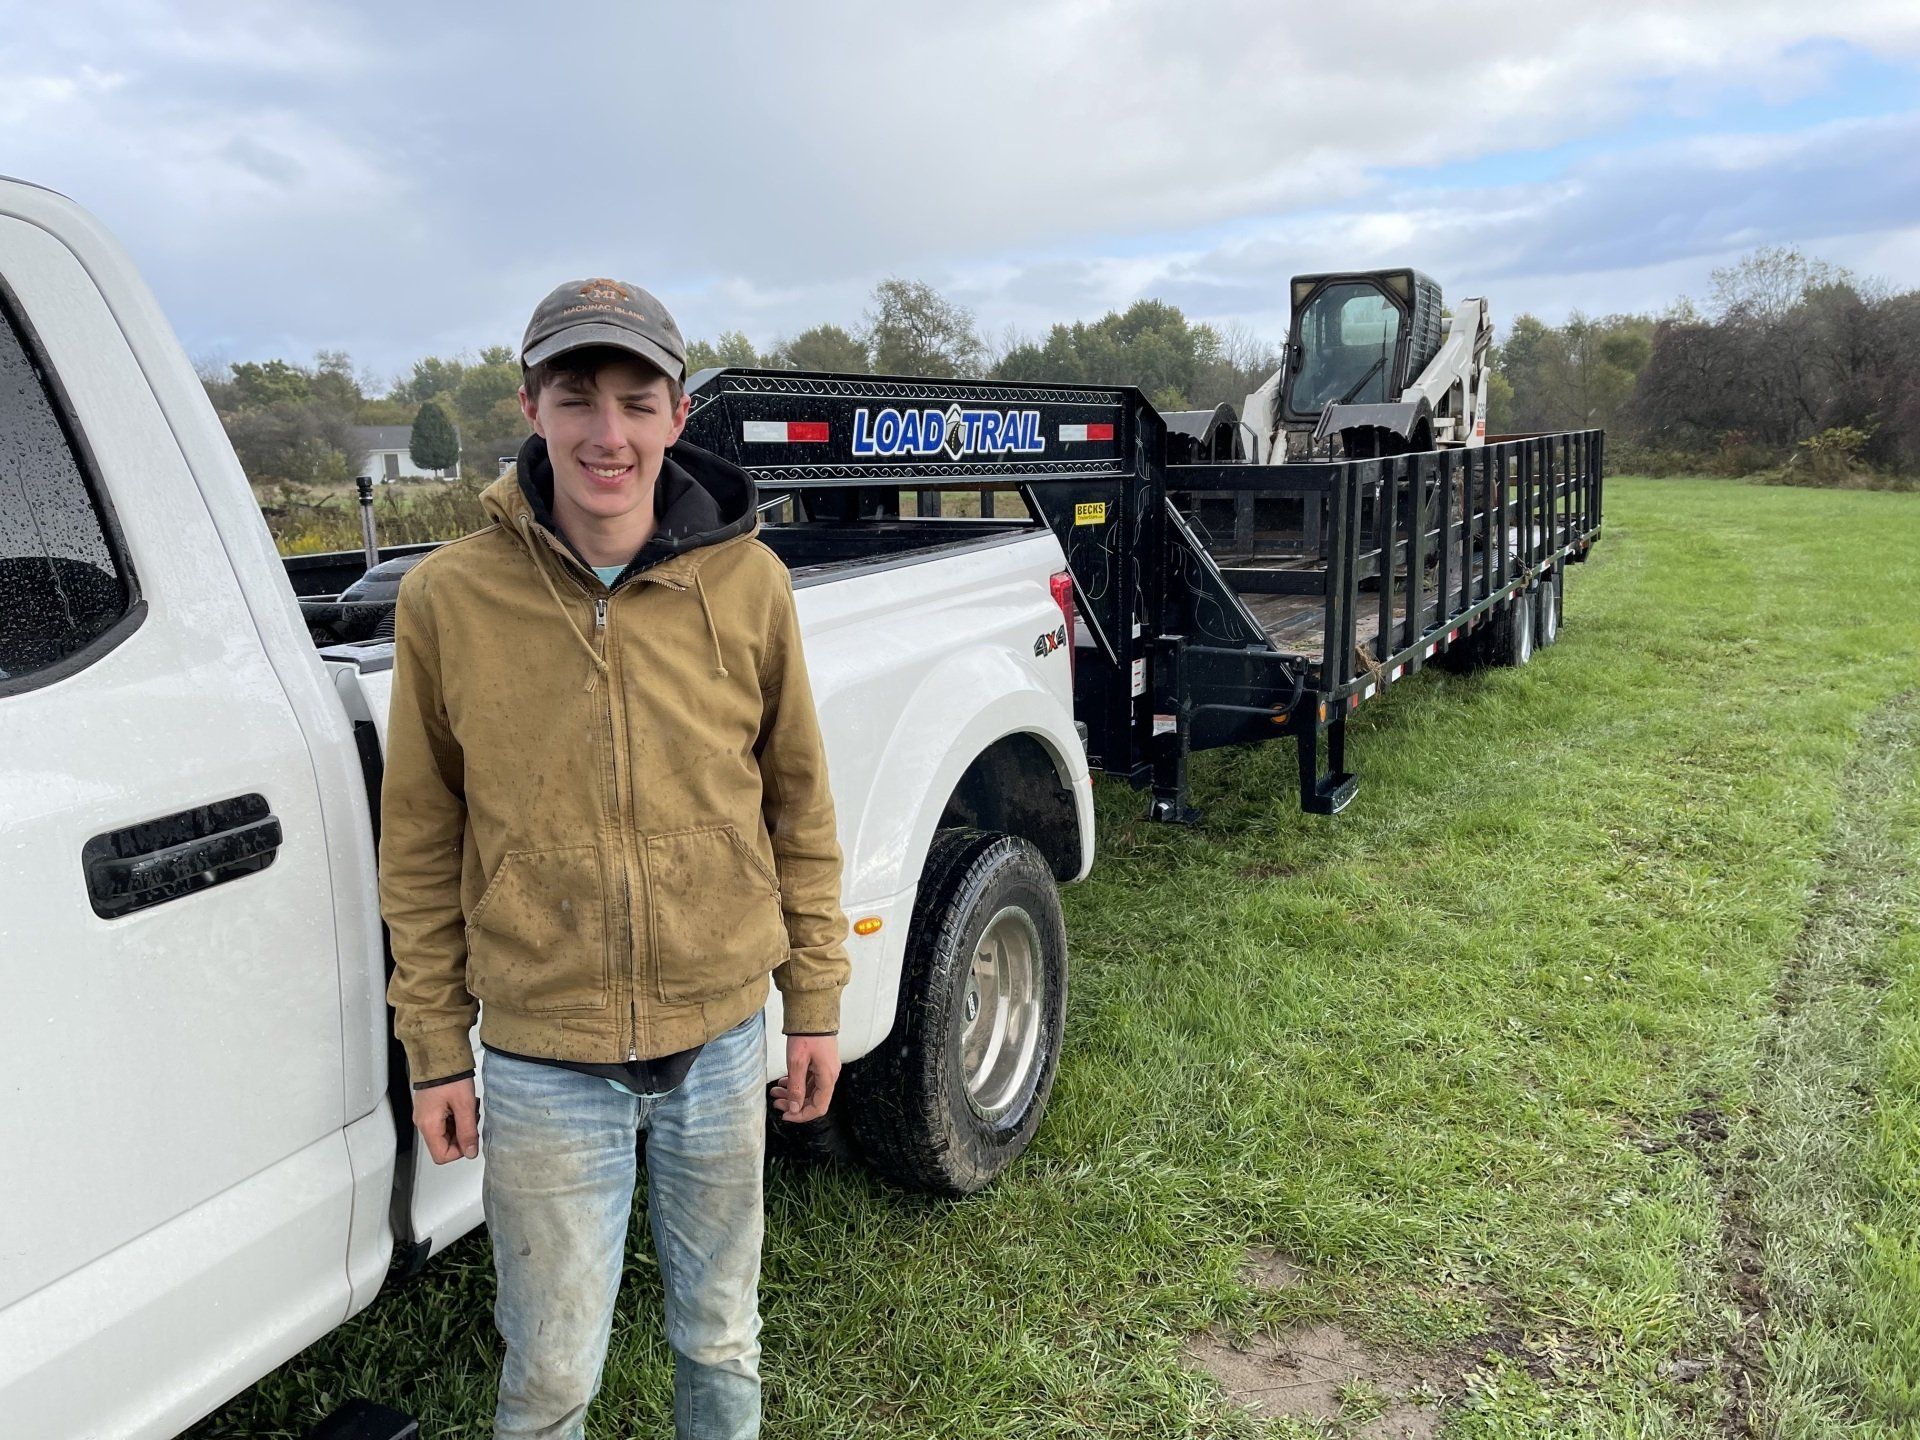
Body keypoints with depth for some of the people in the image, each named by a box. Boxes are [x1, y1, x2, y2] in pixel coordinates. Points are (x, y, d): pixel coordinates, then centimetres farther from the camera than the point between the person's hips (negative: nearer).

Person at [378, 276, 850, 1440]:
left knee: (721, 1338, 21)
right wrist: (434, 1046, 2)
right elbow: (421, 842, -1)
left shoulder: (748, 582, -7)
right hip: (542, 1055, -1)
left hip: (722, 1035, 1)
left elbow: (799, 805, 1)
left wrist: (816, 1000, 3)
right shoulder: (449, 598, -9)